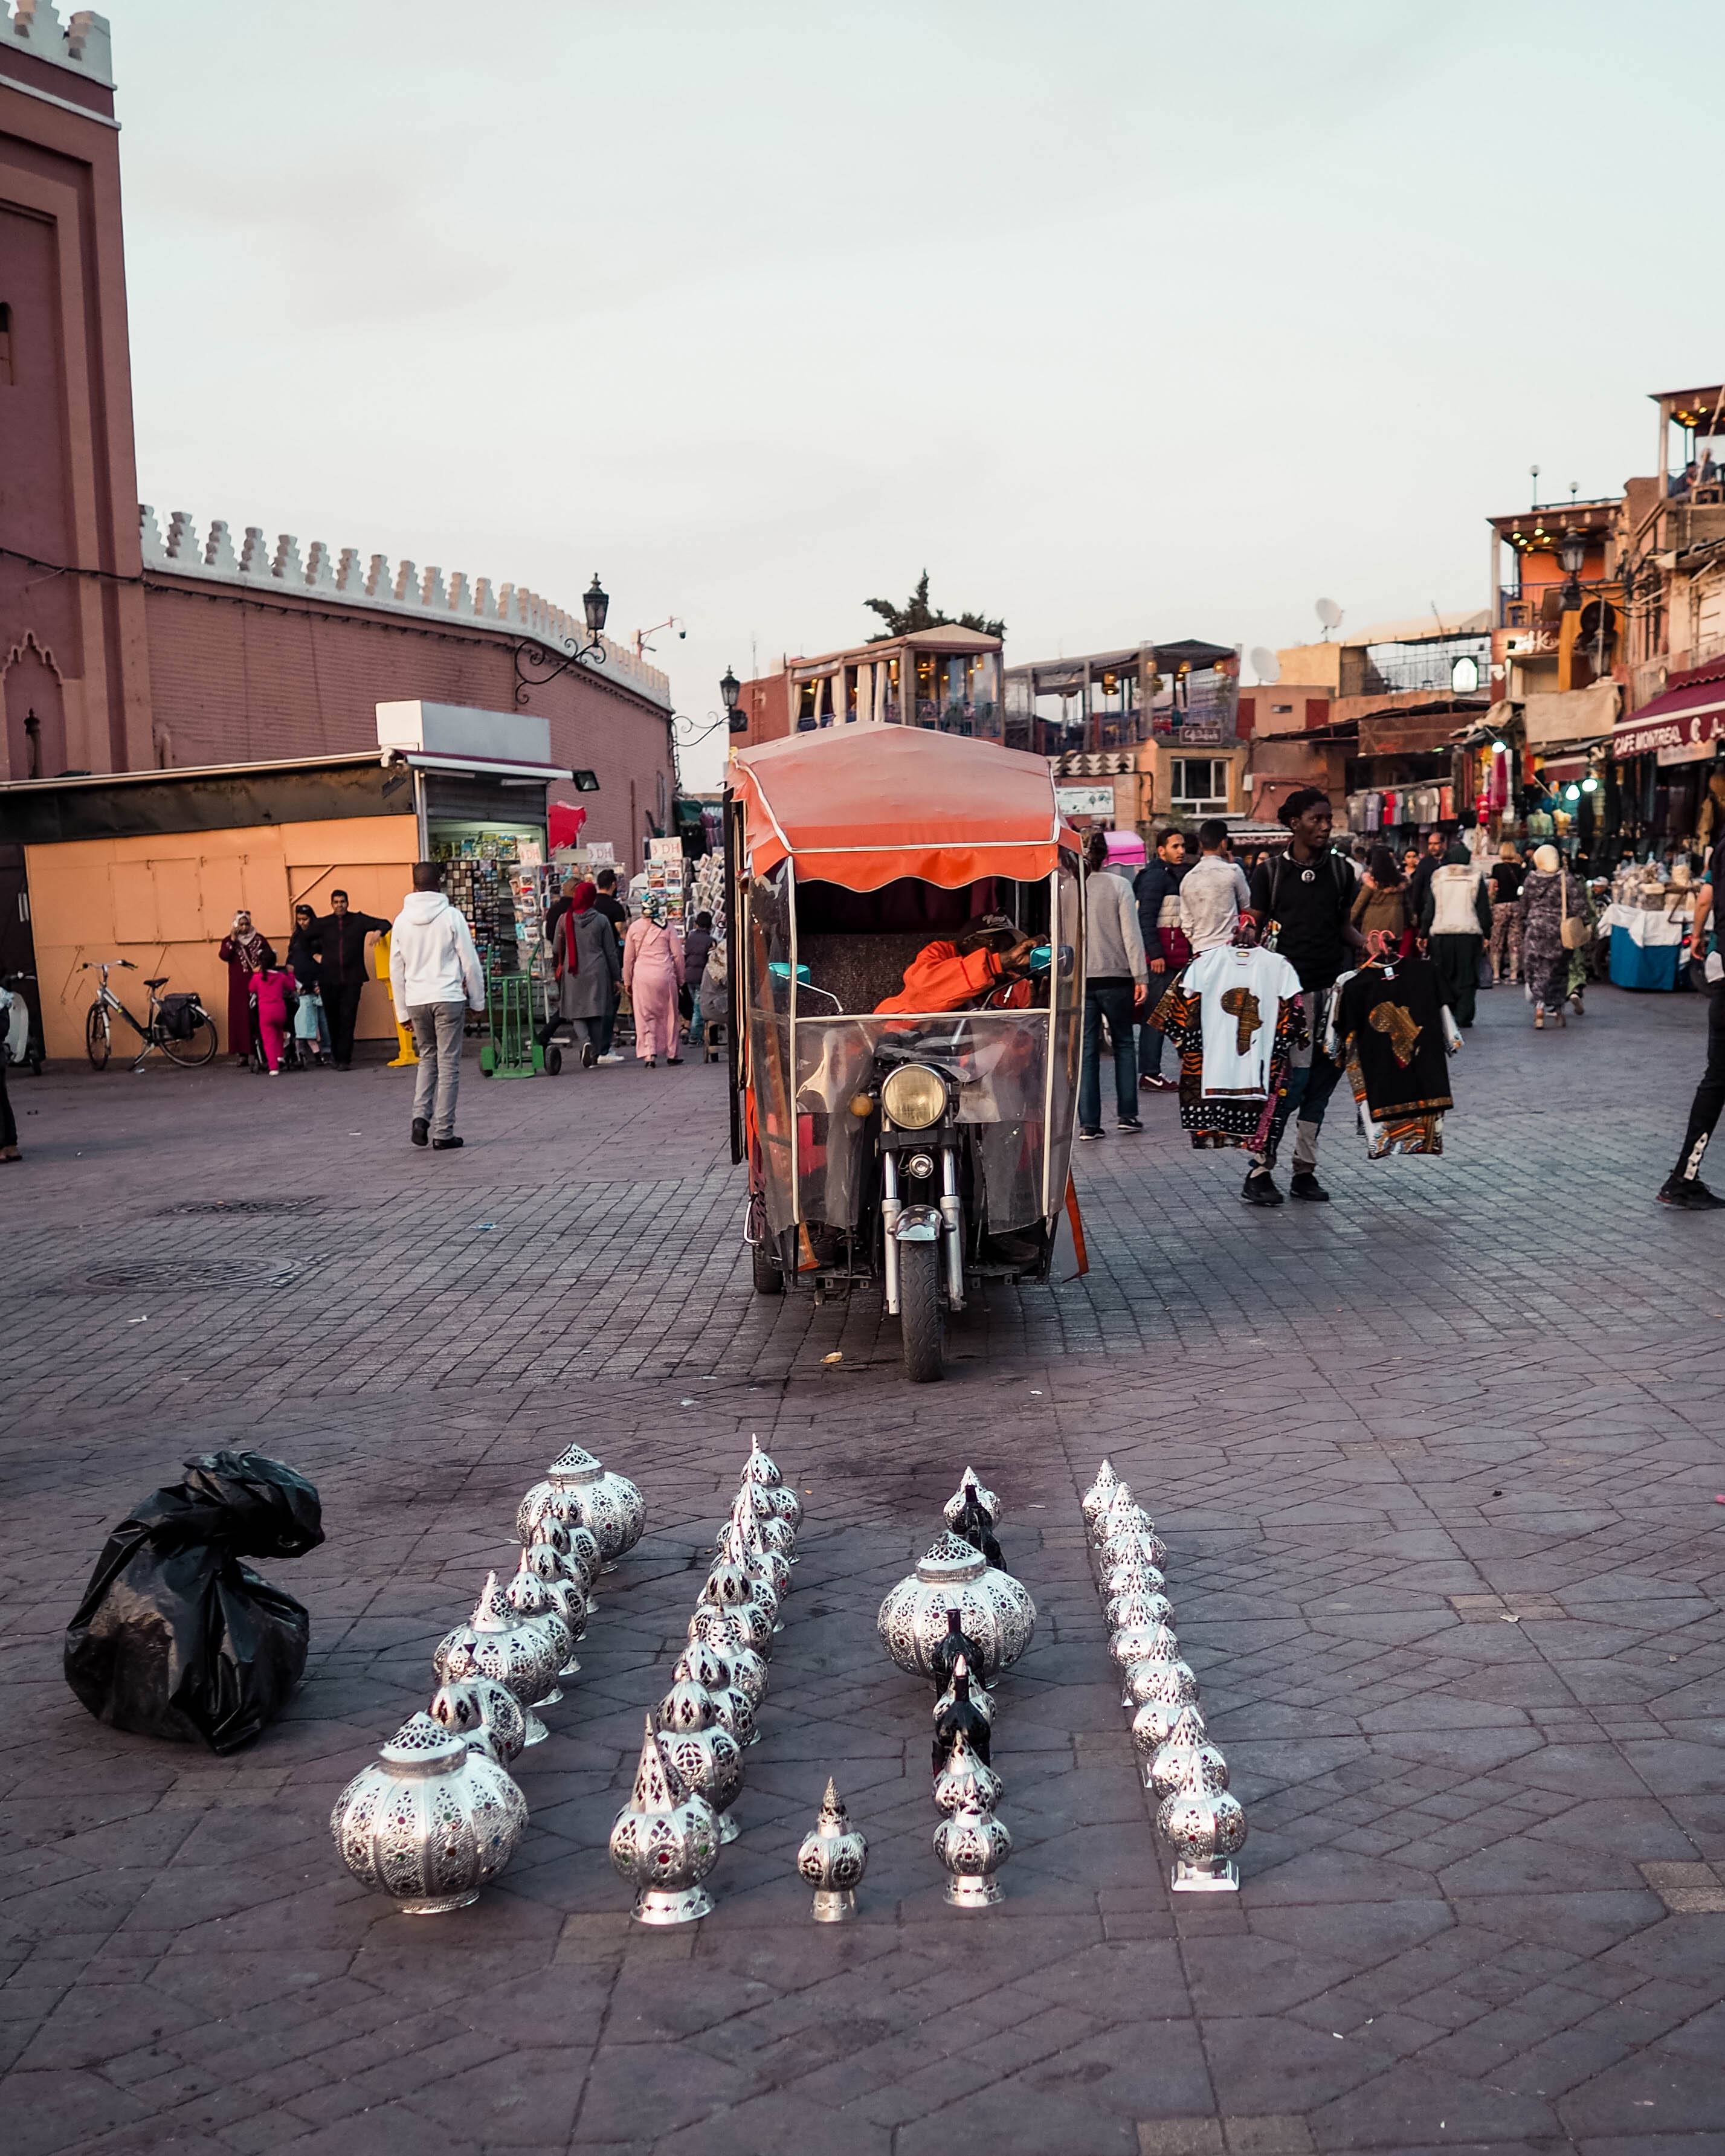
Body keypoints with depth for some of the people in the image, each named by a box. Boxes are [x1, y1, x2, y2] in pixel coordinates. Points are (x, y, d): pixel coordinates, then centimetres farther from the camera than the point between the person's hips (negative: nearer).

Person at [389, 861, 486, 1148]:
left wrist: (403, 1012, 16)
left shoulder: (402, 921, 5)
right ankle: (443, 1133, 2)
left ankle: (421, 1116, 1)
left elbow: (396, 970, 9)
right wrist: (477, 1000, 7)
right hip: (448, 998, -4)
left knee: (428, 1059, 20)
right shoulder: (452, 916, -6)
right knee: (448, 1064, 2)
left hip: (416, 1001, 4)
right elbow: (470, 962, -5)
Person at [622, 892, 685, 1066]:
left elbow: (628, 957, 8)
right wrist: (680, 979, 14)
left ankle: (649, 1054, -9)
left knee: (645, 1016, 3)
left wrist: (627, 981, 18)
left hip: (641, 975, 1)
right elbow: (678, 955, 3)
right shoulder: (667, 928, 0)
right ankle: (672, 1054, 19)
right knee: (669, 1014, 12)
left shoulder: (634, 928, 3)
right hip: (664, 975, -1)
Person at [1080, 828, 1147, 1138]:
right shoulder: (1119, 886, -4)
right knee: (1123, 1044, 14)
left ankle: (1089, 1123, 1)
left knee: (1086, 1050, 4)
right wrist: (1140, 976, -4)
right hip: (1115, 977, -1)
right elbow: (1131, 934, -7)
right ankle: (1126, 1114, 9)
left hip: (1080, 978, 1)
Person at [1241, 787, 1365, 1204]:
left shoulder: (1340, 870, 11)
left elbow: (1343, 926, 18)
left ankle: (1305, 1170, 13)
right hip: (1289, 987, -4)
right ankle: (1259, 1171, 0)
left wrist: (1367, 945, -2)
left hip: (1333, 983, 4)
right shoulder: (1270, 872, 1)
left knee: (1322, 1079, 4)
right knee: (1293, 1080, -9)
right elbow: (1254, 930, 2)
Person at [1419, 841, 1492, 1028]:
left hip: (1441, 933, 1)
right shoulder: (1476, 877, 1)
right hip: (1470, 933, -1)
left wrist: (1424, 934, 9)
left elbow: (1429, 908, 5)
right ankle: (1463, 1016, -2)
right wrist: (1486, 934, 8)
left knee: (1443, 977, 9)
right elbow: (1484, 908, 2)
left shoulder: (1436, 877, 4)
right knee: (1467, 977, 3)